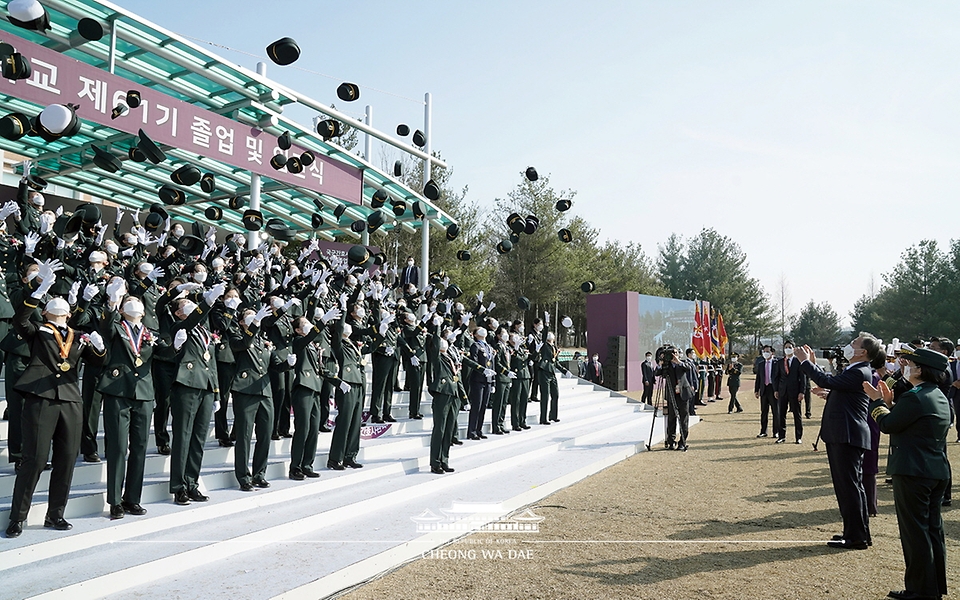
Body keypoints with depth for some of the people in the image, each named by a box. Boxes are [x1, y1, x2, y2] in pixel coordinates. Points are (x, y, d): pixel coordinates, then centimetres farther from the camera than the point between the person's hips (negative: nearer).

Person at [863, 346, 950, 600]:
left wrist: (878, 400, 3)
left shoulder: (915, 397, -18)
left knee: (915, 531, -1)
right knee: (933, 529, 15)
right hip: (937, 471, 10)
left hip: (913, 472, -10)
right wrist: (889, 402, 12)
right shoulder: (940, 397, 12)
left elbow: (887, 425, -11)